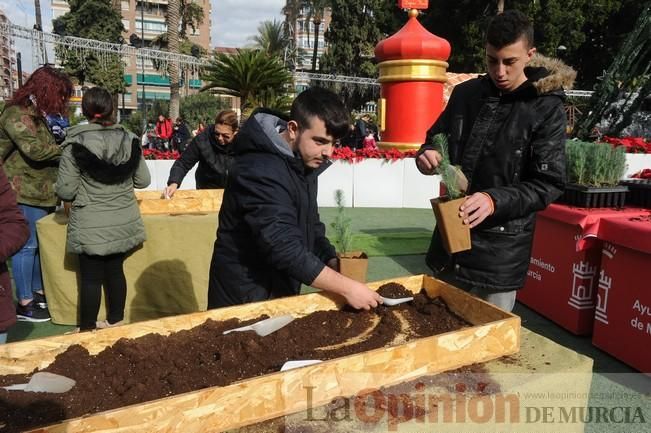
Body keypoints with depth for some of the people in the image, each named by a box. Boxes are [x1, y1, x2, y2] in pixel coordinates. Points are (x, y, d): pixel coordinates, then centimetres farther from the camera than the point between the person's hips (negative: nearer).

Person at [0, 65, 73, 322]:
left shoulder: (35, 114, 17)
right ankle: (24, 304, 4)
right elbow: (35, 149, -23)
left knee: (40, 244, 15)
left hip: (40, 192, 9)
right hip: (24, 193, -9)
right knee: (27, 246, -4)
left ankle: (38, 292, 27)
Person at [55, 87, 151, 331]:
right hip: (123, 222, 4)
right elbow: (143, 180, 3)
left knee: (91, 278, 7)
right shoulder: (129, 139, -3)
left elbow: (65, 191, -11)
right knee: (115, 271, 16)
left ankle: (87, 330, 21)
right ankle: (115, 321, 31)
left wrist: (84, 188, 10)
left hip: (91, 226, -3)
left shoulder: (75, 144, -12)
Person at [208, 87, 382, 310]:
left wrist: (334, 263, -5)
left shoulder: (303, 162, 3)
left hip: (283, 288, 8)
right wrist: (347, 288, -31)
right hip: (246, 295, -8)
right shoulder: (260, 170, -27)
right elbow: (282, 246, -33)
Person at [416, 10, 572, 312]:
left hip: (500, 250, -4)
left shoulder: (546, 109, -9)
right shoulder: (466, 93, 2)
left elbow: (548, 184, -12)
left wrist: (495, 200, -29)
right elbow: (437, 136, 14)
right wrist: (427, 154, -10)